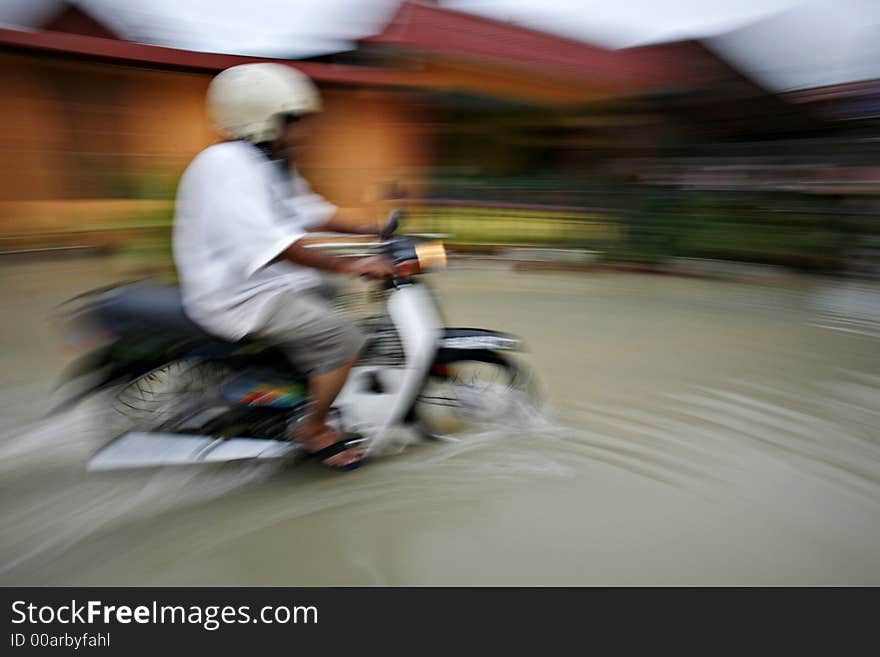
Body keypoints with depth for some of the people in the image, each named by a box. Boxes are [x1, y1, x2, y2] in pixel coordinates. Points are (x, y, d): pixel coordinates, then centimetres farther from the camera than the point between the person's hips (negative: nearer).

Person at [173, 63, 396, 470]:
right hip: (238, 298, -10)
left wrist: (371, 229, 9)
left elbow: (307, 210, 18)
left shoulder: (272, 164, 12)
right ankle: (313, 431, 0)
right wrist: (349, 266, -32)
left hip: (272, 282, 10)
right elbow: (270, 243, -31)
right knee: (344, 339, -19)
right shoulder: (225, 165, -19)